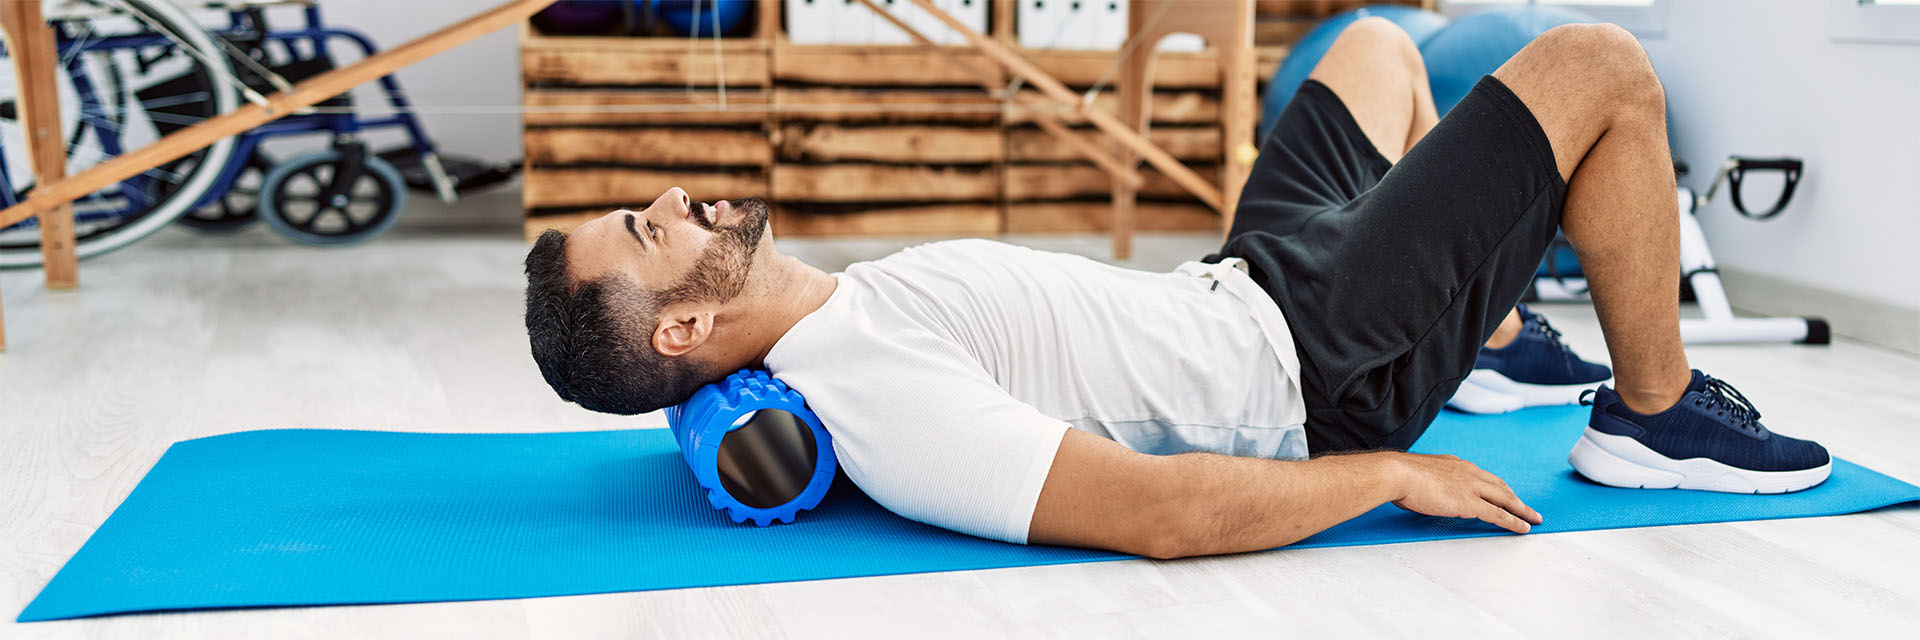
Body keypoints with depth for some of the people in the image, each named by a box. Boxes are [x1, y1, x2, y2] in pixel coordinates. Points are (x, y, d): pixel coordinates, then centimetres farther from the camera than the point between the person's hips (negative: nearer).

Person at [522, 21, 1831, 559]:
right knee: (1602, 67, -8)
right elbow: (1162, 513, -35)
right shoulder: (877, 398, -31)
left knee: (1381, 43, 28)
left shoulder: (829, 321, 0)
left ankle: (1494, 337, 37)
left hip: (1243, 280, 9)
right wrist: (1395, 473, -24)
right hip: (1324, 366, -9)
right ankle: (1656, 413, 11)